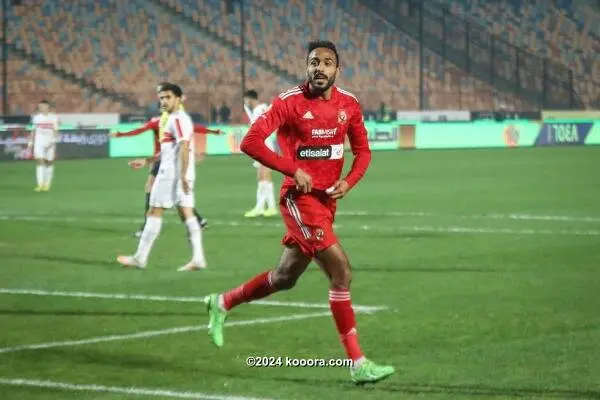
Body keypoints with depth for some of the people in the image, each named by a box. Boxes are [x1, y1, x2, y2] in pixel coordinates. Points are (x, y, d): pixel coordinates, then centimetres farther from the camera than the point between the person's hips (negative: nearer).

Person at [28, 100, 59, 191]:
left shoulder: (53, 118, -1)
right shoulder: (36, 117, 8)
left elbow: (55, 131, -4)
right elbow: (34, 131, 14)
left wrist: (52, 141, -16)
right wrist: (31, 142, 11)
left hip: (49, 143, -1)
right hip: (39, 142, 1)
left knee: (49, 163, 6)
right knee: (39, 162, -10)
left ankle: (47, 184, 18)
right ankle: (40, 184, -15)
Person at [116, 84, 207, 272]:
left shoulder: (177, 119, -12)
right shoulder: (177, 119, 20)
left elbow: (184, 147, -21)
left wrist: (183, 175, -26)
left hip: (172, 173, -10)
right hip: (180, 174, 10)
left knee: (154, 212, -2)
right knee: (187, 214, 4)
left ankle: (140, 258, 2)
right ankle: (198, 258, -3)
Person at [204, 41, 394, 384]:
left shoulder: (349, 105, 4)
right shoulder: (290, 102, -12)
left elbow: (362, 150, 14)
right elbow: (251, 142, -15)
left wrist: (349, 181, -5)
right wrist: (293, 169, -21)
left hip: (327, 200, 7)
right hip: (300, 198, -7)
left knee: (285, 277, 18)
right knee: (341, 271, -15)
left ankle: (223, 304, 41)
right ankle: (358, 364, -12)